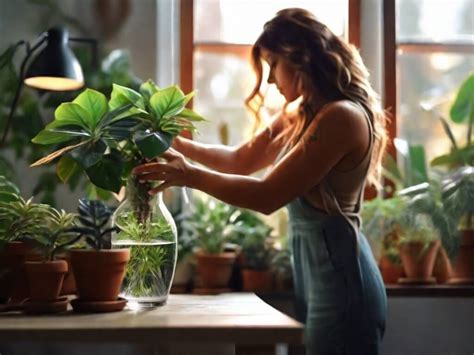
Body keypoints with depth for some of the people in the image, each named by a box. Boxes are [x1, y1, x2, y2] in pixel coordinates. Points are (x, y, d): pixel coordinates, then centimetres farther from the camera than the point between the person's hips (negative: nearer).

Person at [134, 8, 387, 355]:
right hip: (316, 274, 9)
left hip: (339, 279, -9)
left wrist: (190, 176, -14)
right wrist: (177, 143, 10)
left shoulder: (341, 117, -18)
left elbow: (268, 196, -21)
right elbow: (241, 160, 21)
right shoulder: (299, 118, 13)